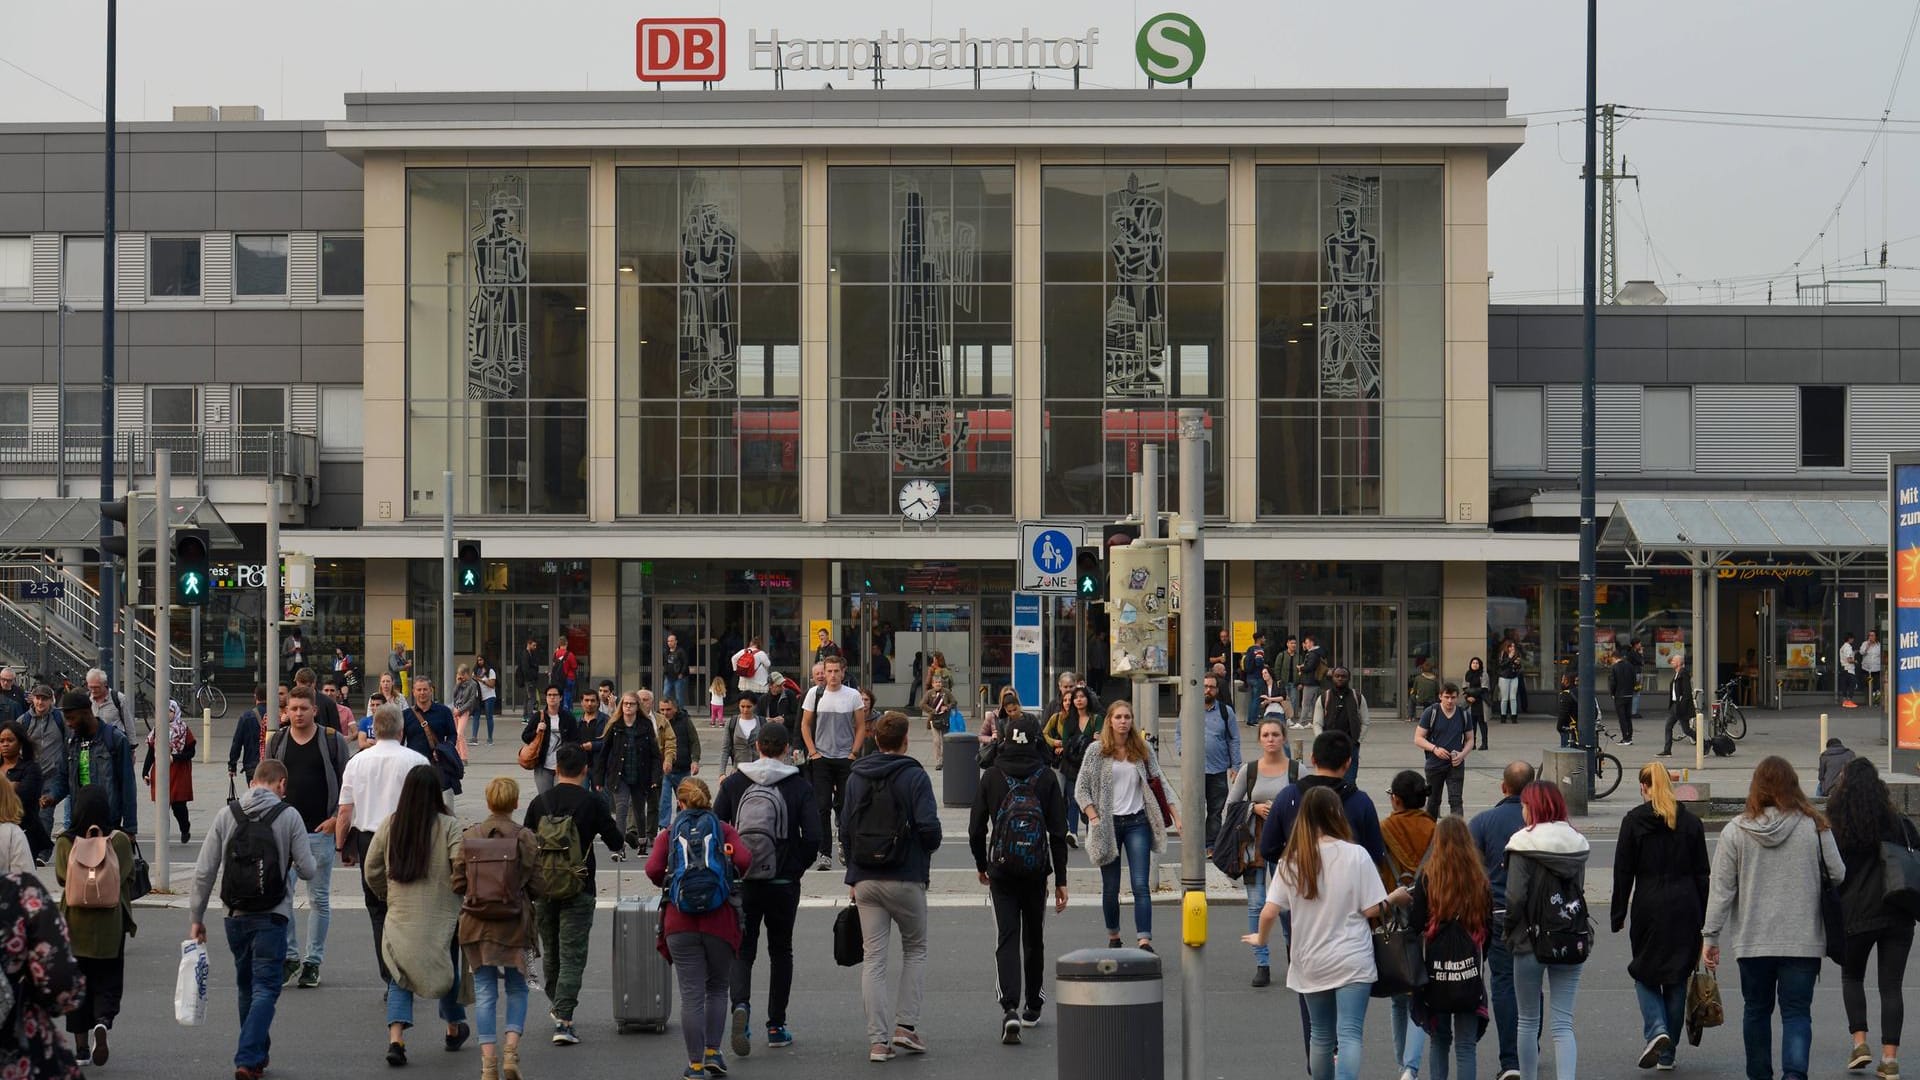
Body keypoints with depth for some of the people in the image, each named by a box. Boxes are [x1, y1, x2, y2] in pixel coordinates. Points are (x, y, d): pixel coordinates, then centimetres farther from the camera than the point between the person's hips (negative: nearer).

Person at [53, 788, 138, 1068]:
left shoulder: (65, 842, -5)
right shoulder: (120, 840, -4)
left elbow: (62, 876, -13)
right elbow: (127, 879, -1)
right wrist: (129, 918, 10)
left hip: (75, 922, 0)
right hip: (110, 923, 0)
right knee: (108, 981, 10)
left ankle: (81, 1046, 13)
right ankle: (102, 1022, -19)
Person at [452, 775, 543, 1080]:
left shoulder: (469, 837, -3)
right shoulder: (525, 838, -8)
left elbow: (458, 884, -2)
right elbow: (536, 888, -6)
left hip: (477, 925, 1)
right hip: (515, 926, -1)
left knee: (485, 993, 6)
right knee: (517, 989, 14)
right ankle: (511, 1051, -3)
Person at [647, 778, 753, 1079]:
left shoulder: (668, 834, 7)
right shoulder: (723, 829, 5)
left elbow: (653, 869, -8)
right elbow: (744, 860, -11)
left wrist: (669, 885, 11)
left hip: (680, 924, 0)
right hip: (719, 921, 0)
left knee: (691, 994, 2)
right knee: (717, 988, 17)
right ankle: (713, 1052, 11)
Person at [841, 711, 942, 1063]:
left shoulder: (856, 777, 6)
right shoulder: (914, 776, -8)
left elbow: (845, 829, 7)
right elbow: (929, 827, -15)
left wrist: (853, 876, 14)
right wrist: (926, 852, 7)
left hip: (866, 881, 3)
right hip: (906, 879, -3)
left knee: (874, 958, 5)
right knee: (915, 949, 15)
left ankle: (877, 1040, 0)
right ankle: (905, 1025, 4)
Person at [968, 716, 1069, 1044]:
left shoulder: (991, 777, -2)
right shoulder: (1046, 778, -4)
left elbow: (976, 828, 1)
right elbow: (1058, 833, -5)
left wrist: (981, 866, 18)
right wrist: (1061, 880, -1)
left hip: (1001, 870, 0)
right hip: (1036, 869, 0)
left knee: (1007, 938, -2)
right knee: (1034, 937, 16)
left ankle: (1010, 1007, -20)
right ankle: (1032, 1007, 28)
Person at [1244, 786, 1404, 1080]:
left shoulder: (1291, 859, -2)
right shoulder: (1355, 855, -10)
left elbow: (1270, 912, -6)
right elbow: (1372, 909, -9)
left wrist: (1261, 939, 14)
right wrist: (1395, 897, 11)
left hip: (1311, 964, 3)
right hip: (1352, 961, -3)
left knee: (1321, 1035, 17)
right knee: (1349, 1034, -8)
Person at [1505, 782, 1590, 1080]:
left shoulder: (1523, 845, -12)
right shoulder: (1577, 843, 4)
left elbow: (1516, 897, -15)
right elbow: (1580, 889, 9)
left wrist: (1511, 933, -2)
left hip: (1532, 942, -4)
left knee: (1528, 1021, 12)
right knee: (1563, 1022, 3)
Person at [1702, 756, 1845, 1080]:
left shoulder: (1735, 831, -4)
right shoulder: (1815, 827, -5)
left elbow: (1721, 888, -2)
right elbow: (1839, 876, 1)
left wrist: (1711, 936, 4)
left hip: (1753, 942, 1)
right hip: (1803, 941, -1)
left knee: (1757, 1010, 16)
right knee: (1797, 1012, 1)